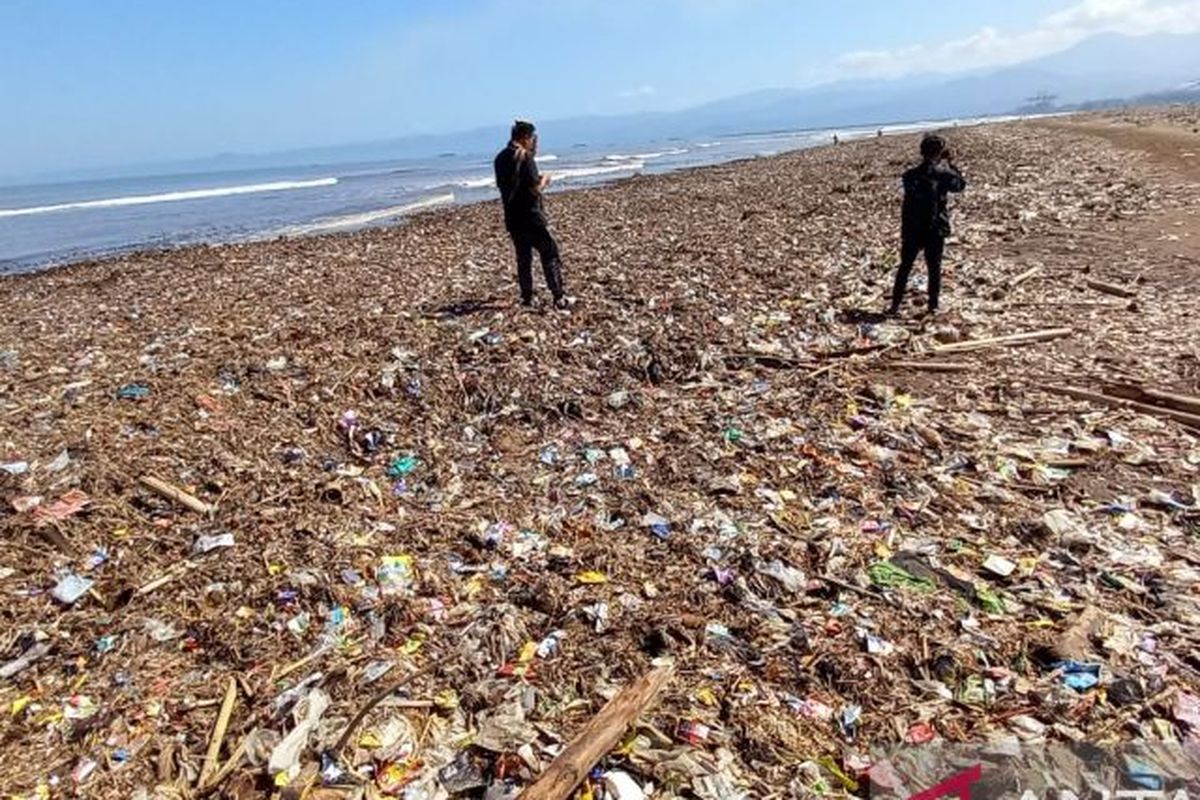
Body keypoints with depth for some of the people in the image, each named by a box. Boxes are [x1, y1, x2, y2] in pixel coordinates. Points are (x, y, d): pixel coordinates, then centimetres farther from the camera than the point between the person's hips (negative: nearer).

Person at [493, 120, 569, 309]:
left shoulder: (500, 158, 10)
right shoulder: (525, 157, -13)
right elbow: (535, 189, -18)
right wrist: (544, 180, 3)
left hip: (512, 217, 7)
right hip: (530, 216, -7)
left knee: (523, 257, 14)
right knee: (550, 253, -2)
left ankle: (527, 298, 16)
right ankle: (558, 297, -6)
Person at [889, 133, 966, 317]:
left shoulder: (910, 175, -3)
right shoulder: (944, 174, -8)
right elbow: (961, 184, 11)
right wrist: (951, 164, 16)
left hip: (911, 231, 2)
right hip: (935, 230, -1)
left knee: (905, 267, 8)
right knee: (934, 269, 8)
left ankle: (895, 305, 7)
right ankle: (933, 305, 11)